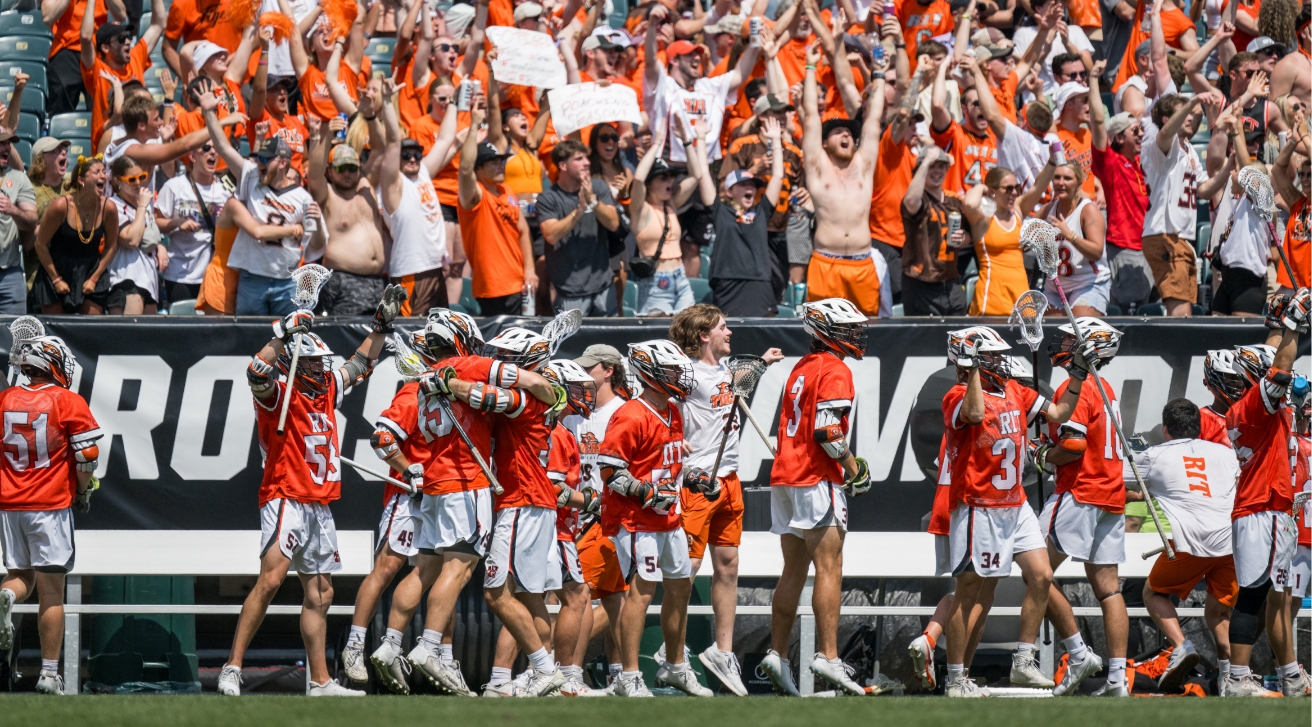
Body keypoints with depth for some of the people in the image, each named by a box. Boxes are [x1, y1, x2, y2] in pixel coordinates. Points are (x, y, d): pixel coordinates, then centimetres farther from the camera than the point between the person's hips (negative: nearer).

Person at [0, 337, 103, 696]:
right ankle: (49, 673, 1)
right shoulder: (69, 402, -6)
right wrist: (84, 491, 10)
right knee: (51, 589, 1)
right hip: (51, 504, -3)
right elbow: (87, 455, -8)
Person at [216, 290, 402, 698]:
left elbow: (358, 367, 28)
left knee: (319, 595, 11)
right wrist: (284, 335, -30)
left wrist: (381, 326, 22)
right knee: (271, 579, -22)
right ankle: (232, 668, -22)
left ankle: (319, 681, 17)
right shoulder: (279, 394, -8)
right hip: (286, 499, -9)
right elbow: (258, 372, -29)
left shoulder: (326, 390, 14)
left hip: (320, 507, 9)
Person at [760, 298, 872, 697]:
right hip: (817, 480, -9)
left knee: (794, 570, 11)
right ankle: (828, 655, -15)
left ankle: (777, 653, 7)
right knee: (829, 568, -9)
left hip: (785, 477, 9)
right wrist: (853, 466, -7)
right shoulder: (835, 372, -10)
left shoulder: (801, 369, 18)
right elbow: (827, 430, -19)